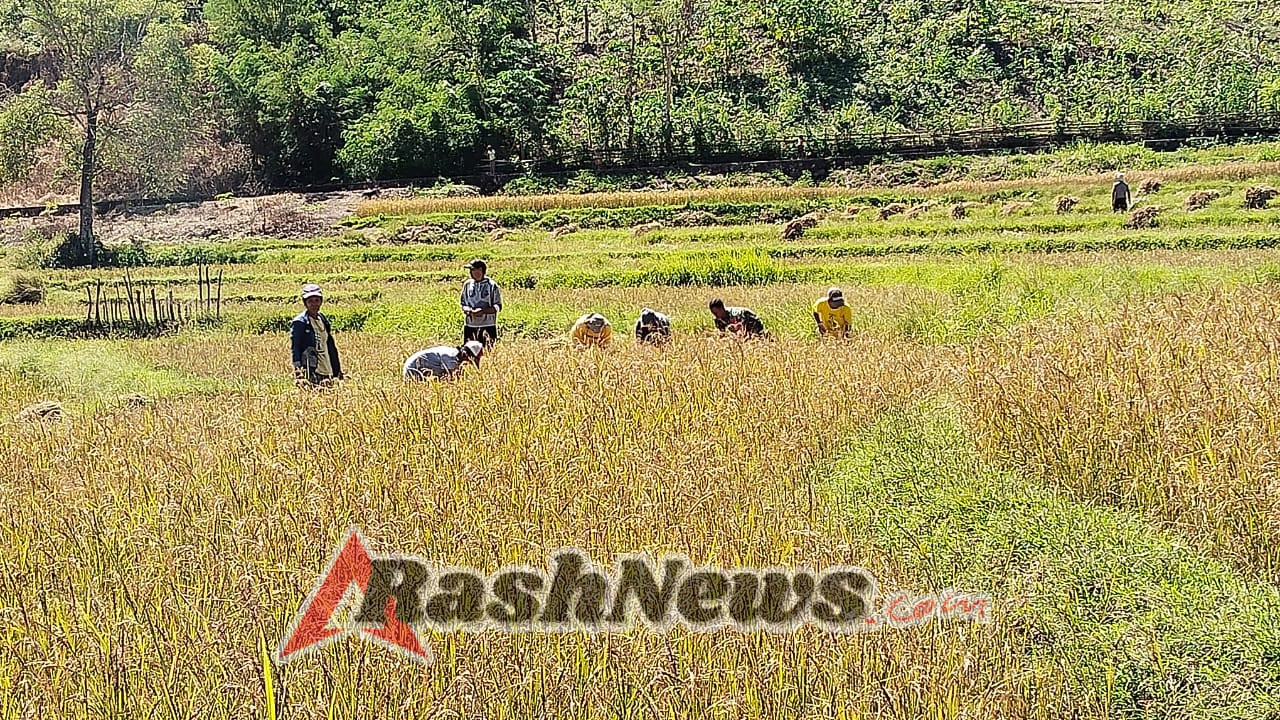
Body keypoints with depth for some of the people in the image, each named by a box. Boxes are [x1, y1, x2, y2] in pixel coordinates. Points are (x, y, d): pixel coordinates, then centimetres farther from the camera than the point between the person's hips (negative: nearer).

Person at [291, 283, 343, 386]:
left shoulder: (323, 320, 15)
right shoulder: (300, 323, -6)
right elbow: (295, 349, -11)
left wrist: (337, 372, 20)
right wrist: (299, 375, -20)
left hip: (327, 374, 7)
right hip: (310, 374, -7)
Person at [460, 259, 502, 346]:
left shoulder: (492, 285, -1)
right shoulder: (467, 285, 8)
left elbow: (498, 306, -2)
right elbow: (463, 304, 14)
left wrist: (483, 311, -18)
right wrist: (468, 310, -10)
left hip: (488, 326, -3)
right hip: (470, 325, 3)